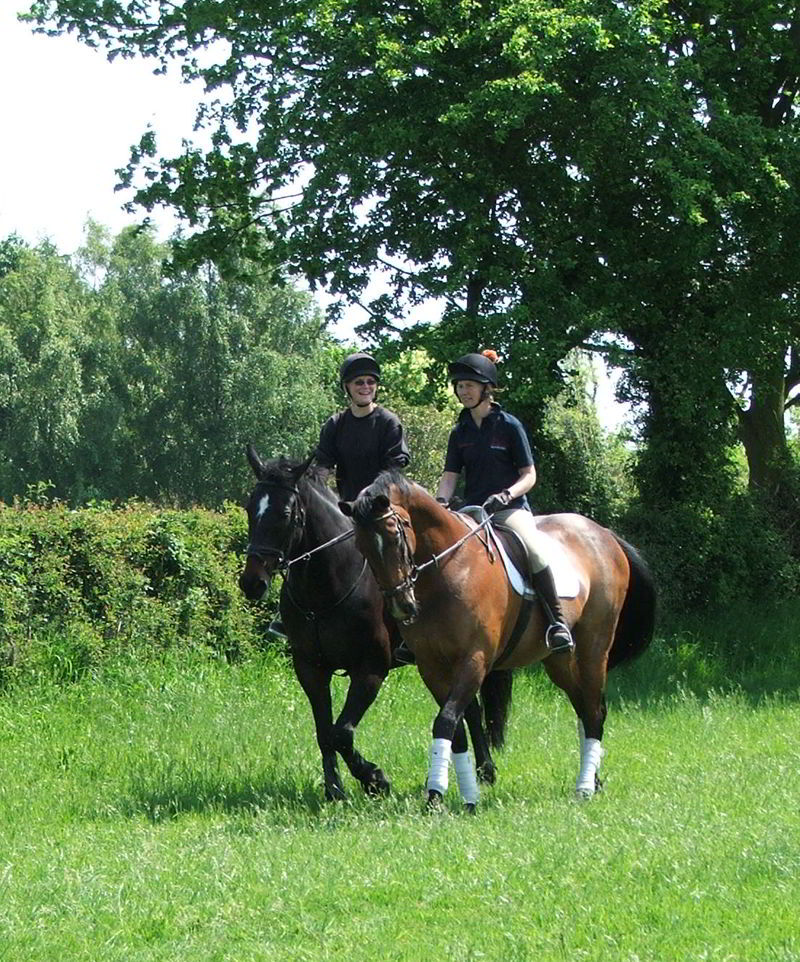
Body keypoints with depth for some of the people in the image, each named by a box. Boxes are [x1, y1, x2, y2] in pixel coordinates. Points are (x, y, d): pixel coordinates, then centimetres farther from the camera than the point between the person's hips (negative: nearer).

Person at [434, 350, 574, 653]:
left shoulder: (509, 426, -1)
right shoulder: (460, 433, 12)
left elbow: (529, 475, -2)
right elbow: (450, 476, 8)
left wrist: (506, 495, -21)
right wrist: (440, 502, -14)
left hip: (511, 508, -5)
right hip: (472, 510, 5)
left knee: (534, 549, -34)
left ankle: (557, 620, -29)